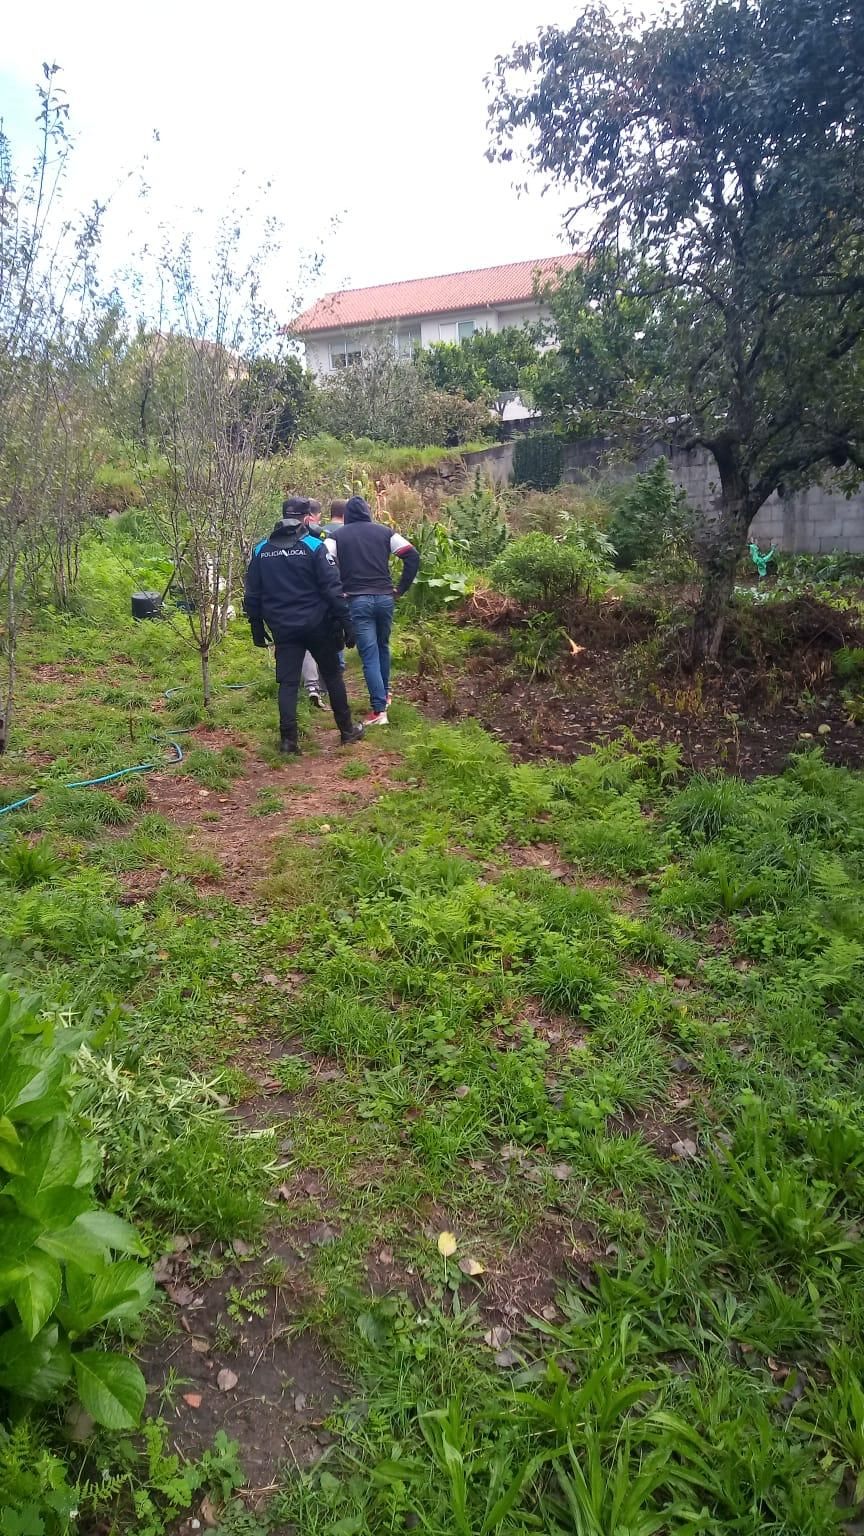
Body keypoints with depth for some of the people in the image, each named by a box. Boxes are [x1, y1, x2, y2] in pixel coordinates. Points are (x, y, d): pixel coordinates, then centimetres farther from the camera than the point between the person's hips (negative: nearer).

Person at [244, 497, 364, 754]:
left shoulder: (261, 550, 5)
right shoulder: (314, 546, -8)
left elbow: (252, 595, 7)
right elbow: (333, 589, -13)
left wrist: (257, 628, 15)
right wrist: (346, 623, -9)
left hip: (283, 628, 3)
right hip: (317, 625, -2)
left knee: (287, 682, 5)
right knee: (332, 675, 12)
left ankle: (288, 740, -1)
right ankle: (347, 730, 20)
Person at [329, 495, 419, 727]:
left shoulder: (338, 535, 4)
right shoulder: (384, 531, 9)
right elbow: (412, 556, 2)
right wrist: (402, 588, 6)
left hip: (357, 600, -2)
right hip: (384, 597, 3)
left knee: (369, 655, -3)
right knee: (383, 646, 24)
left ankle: (379, 710, -9)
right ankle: (385, 693, 36)